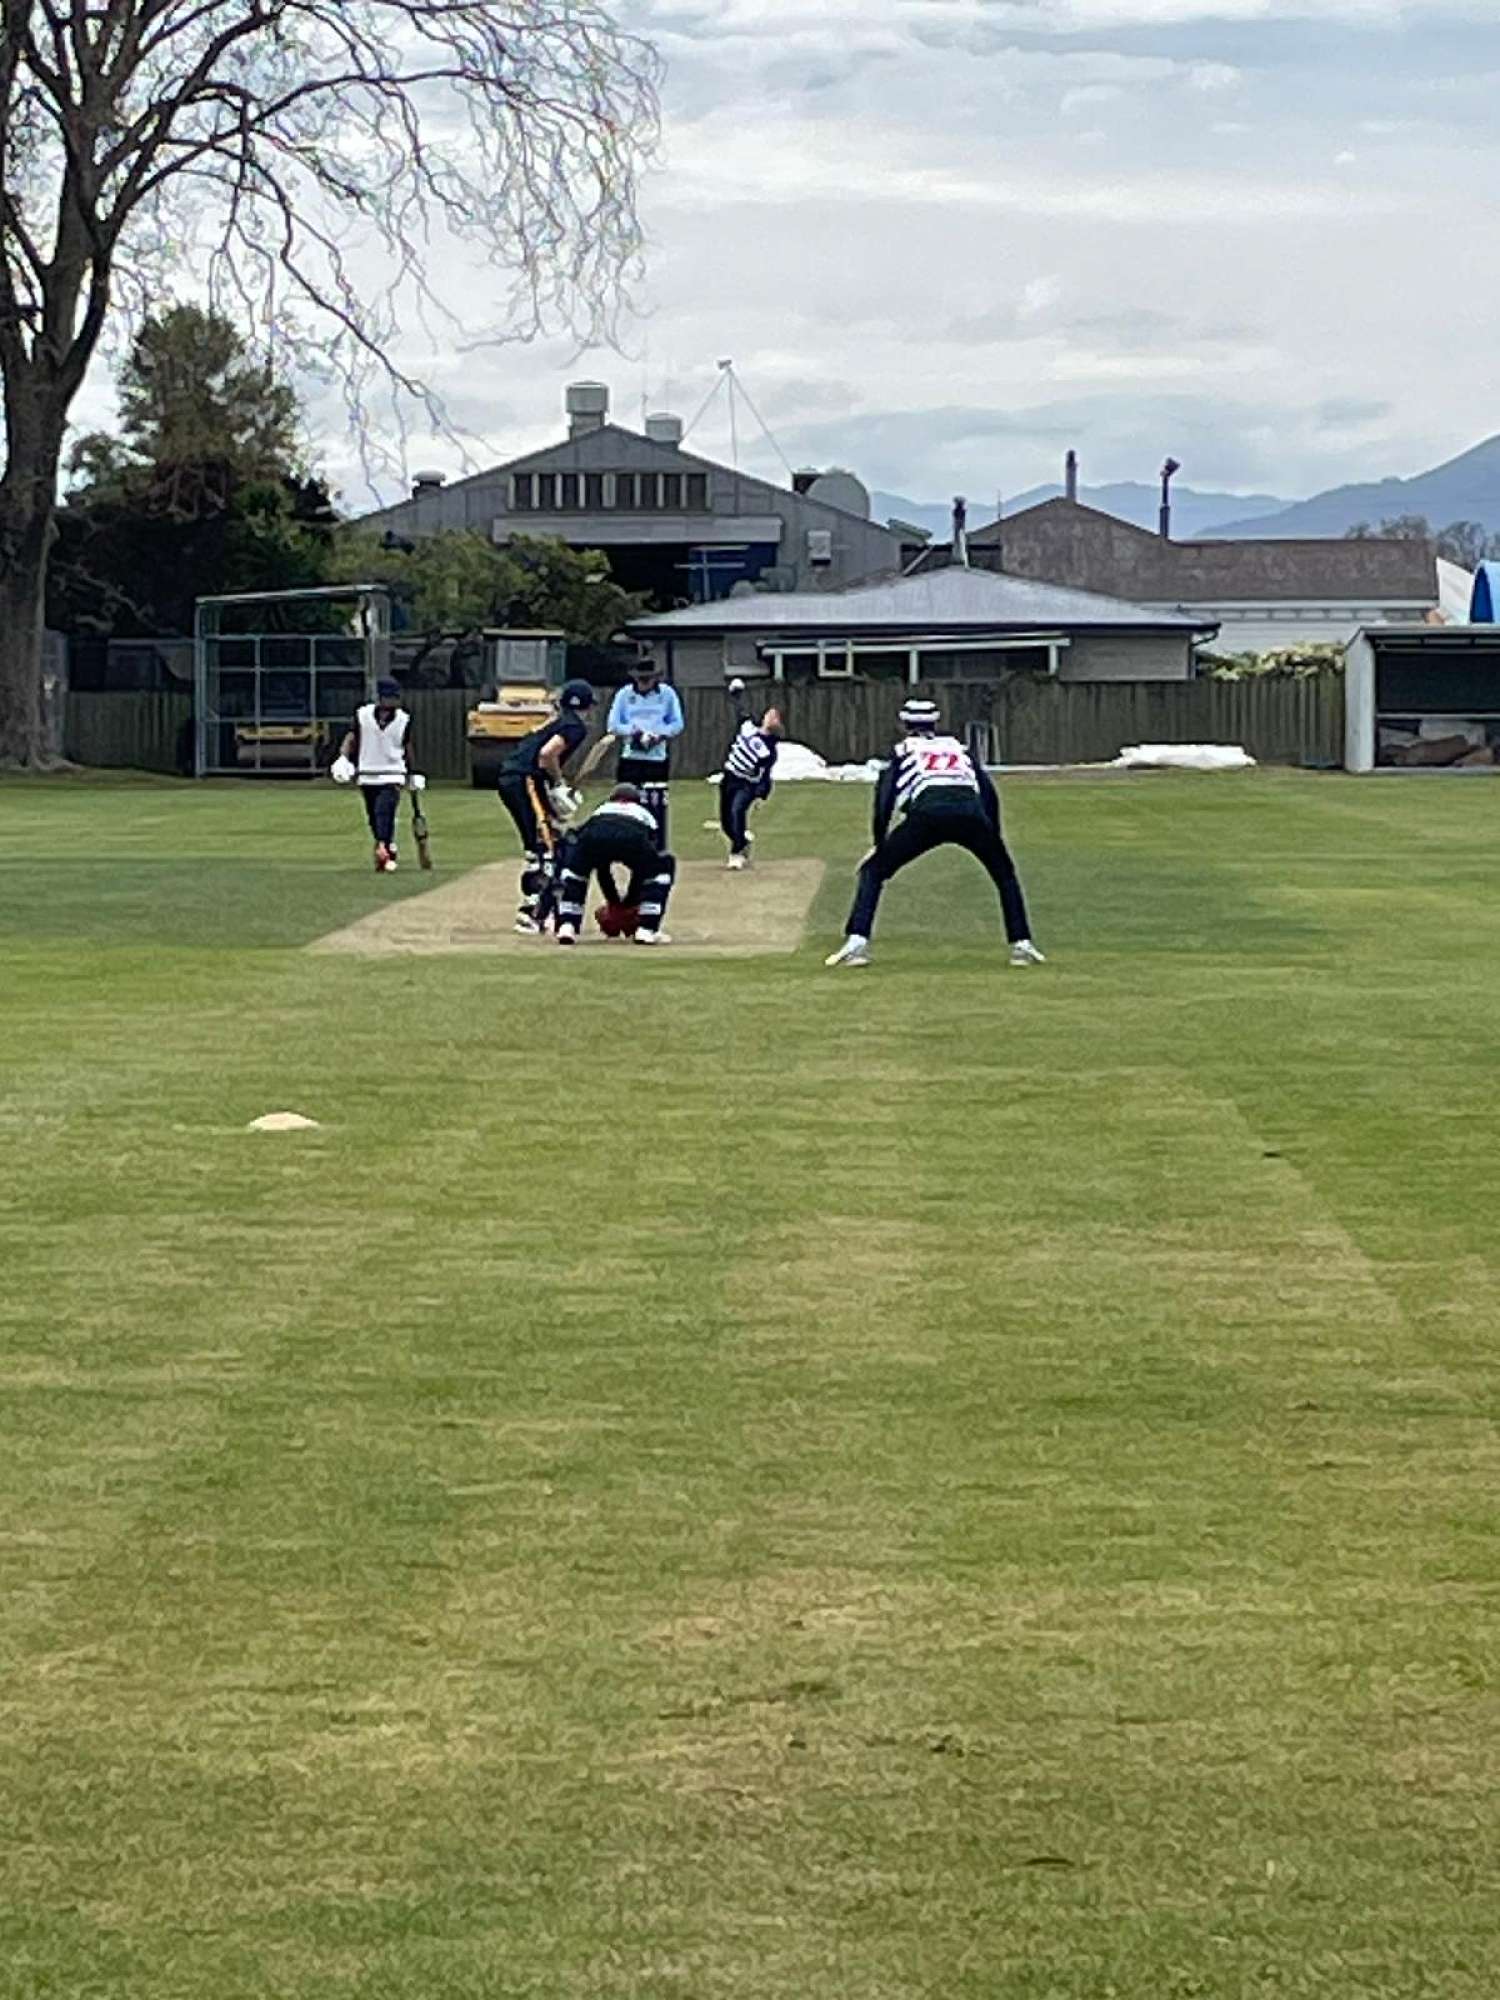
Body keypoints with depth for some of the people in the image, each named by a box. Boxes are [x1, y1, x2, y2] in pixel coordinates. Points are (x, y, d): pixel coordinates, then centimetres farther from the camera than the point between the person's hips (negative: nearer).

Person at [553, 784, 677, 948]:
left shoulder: (600, 811, 44)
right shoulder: (645, 815, 41)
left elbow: (602, 869, 46)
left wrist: (613, 902, 53)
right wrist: (630, 902, 49)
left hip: (593, 836, 2)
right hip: (633, 836, -2)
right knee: (664, 866, 26)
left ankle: (567, 926, 16)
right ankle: (646, 929, 15)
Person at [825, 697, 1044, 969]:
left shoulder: (903, 750, 28)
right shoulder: (958, 747, 35)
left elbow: (885, 796, 14)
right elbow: (989, 793, 25)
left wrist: (880, 842, 18)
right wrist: (993, 839, 28)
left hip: (927, 812, -2)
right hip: (971, 812, 2)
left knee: (874, 870, 14)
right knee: (1004, 873, 26)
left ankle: (857, 942, -4)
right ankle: (1021, 944, 15)